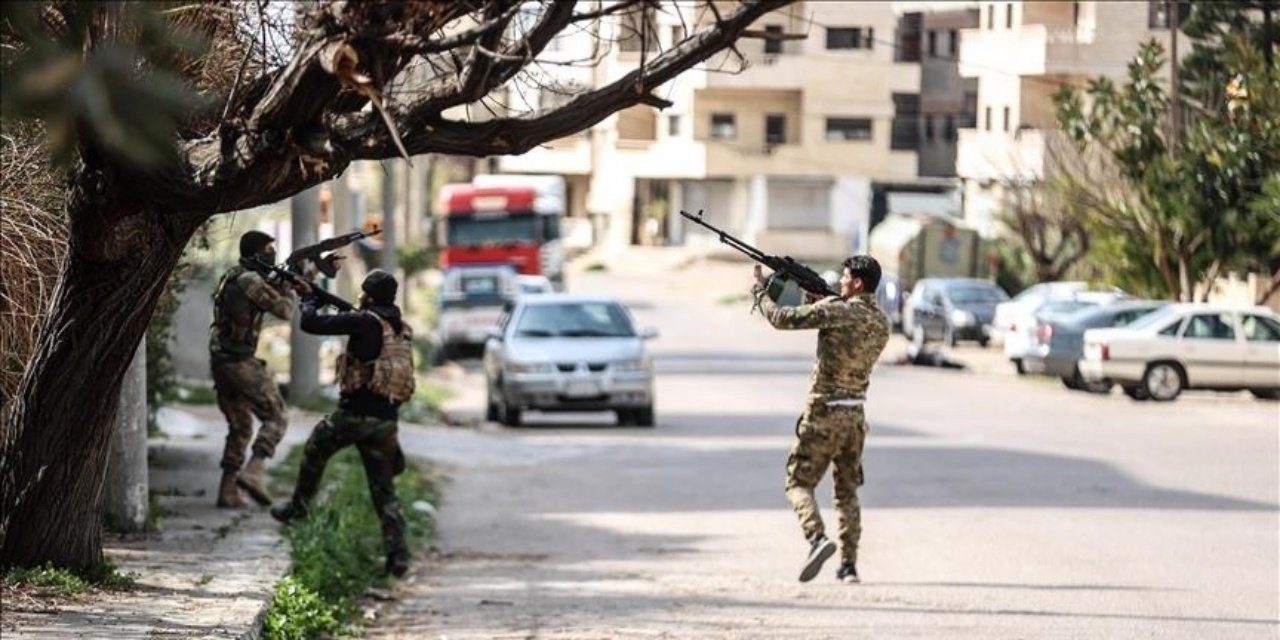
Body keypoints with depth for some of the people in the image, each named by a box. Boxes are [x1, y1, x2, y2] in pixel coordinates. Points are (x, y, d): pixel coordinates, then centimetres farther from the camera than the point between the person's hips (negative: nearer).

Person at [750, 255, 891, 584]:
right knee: (847, 490, 15)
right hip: (856, 415, 6)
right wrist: (816, 301, 17)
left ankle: (818, 538, -21)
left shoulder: (837, 311, -15)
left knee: (798, 482, 3)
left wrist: (761, 289, 6)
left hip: (823, 413, -6)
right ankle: (849, 563, 10)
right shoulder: (881, 323, 6)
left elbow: (782, 318, -11)